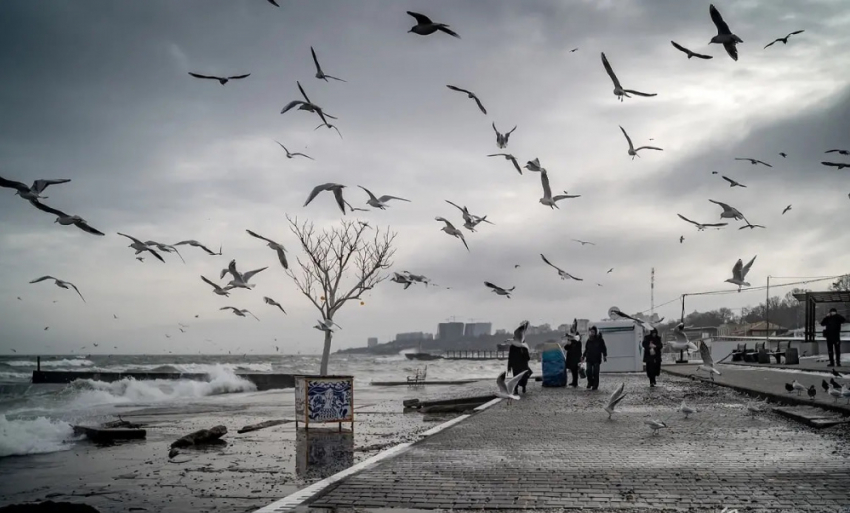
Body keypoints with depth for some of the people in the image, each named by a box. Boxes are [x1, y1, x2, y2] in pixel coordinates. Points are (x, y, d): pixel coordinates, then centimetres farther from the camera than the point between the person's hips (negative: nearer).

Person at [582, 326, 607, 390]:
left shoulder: (600, 339, 0)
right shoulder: (589, 340, 10)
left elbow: (603, 348, 3)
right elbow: (586, 349, 20)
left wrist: (604, 356, -5)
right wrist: (583, 355, 14)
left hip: (597, 358, -3)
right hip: (589, 358, 3)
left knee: (595, 372, -2)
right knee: (589, 371, -5)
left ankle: (595, 385, 4)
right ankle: (590, 382, 13)